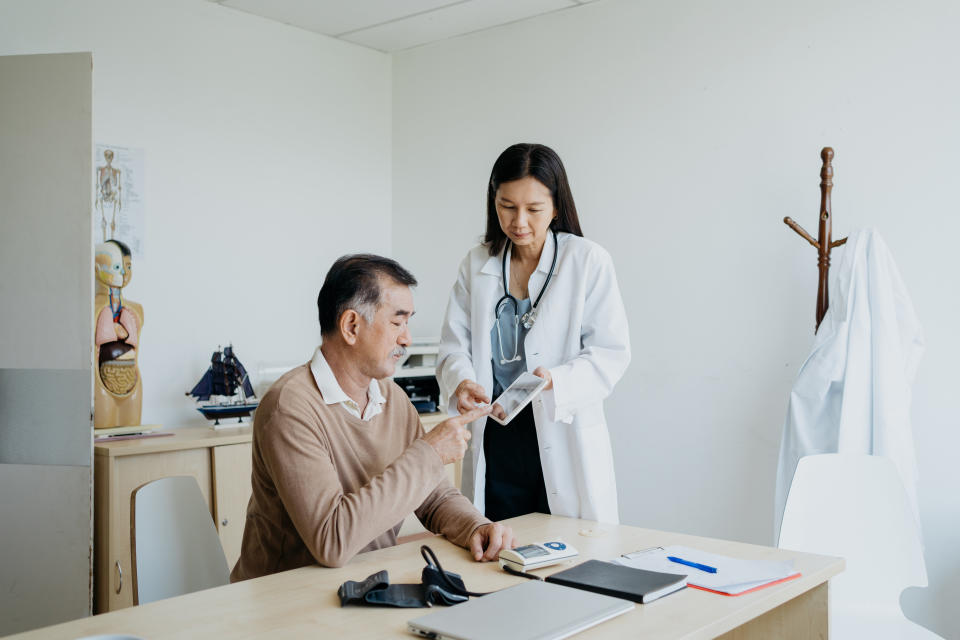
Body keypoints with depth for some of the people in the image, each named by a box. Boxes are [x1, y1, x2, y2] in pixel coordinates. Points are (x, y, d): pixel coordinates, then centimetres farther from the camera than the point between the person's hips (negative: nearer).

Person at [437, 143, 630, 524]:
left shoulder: (589, 261, -2)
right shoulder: (476, 265, 8)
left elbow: (611, 352, -6)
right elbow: (454, 346, 6)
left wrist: (555, 382, -23)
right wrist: (462, 382, -16)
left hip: (565, 443, -2)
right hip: (494, 446, 3)